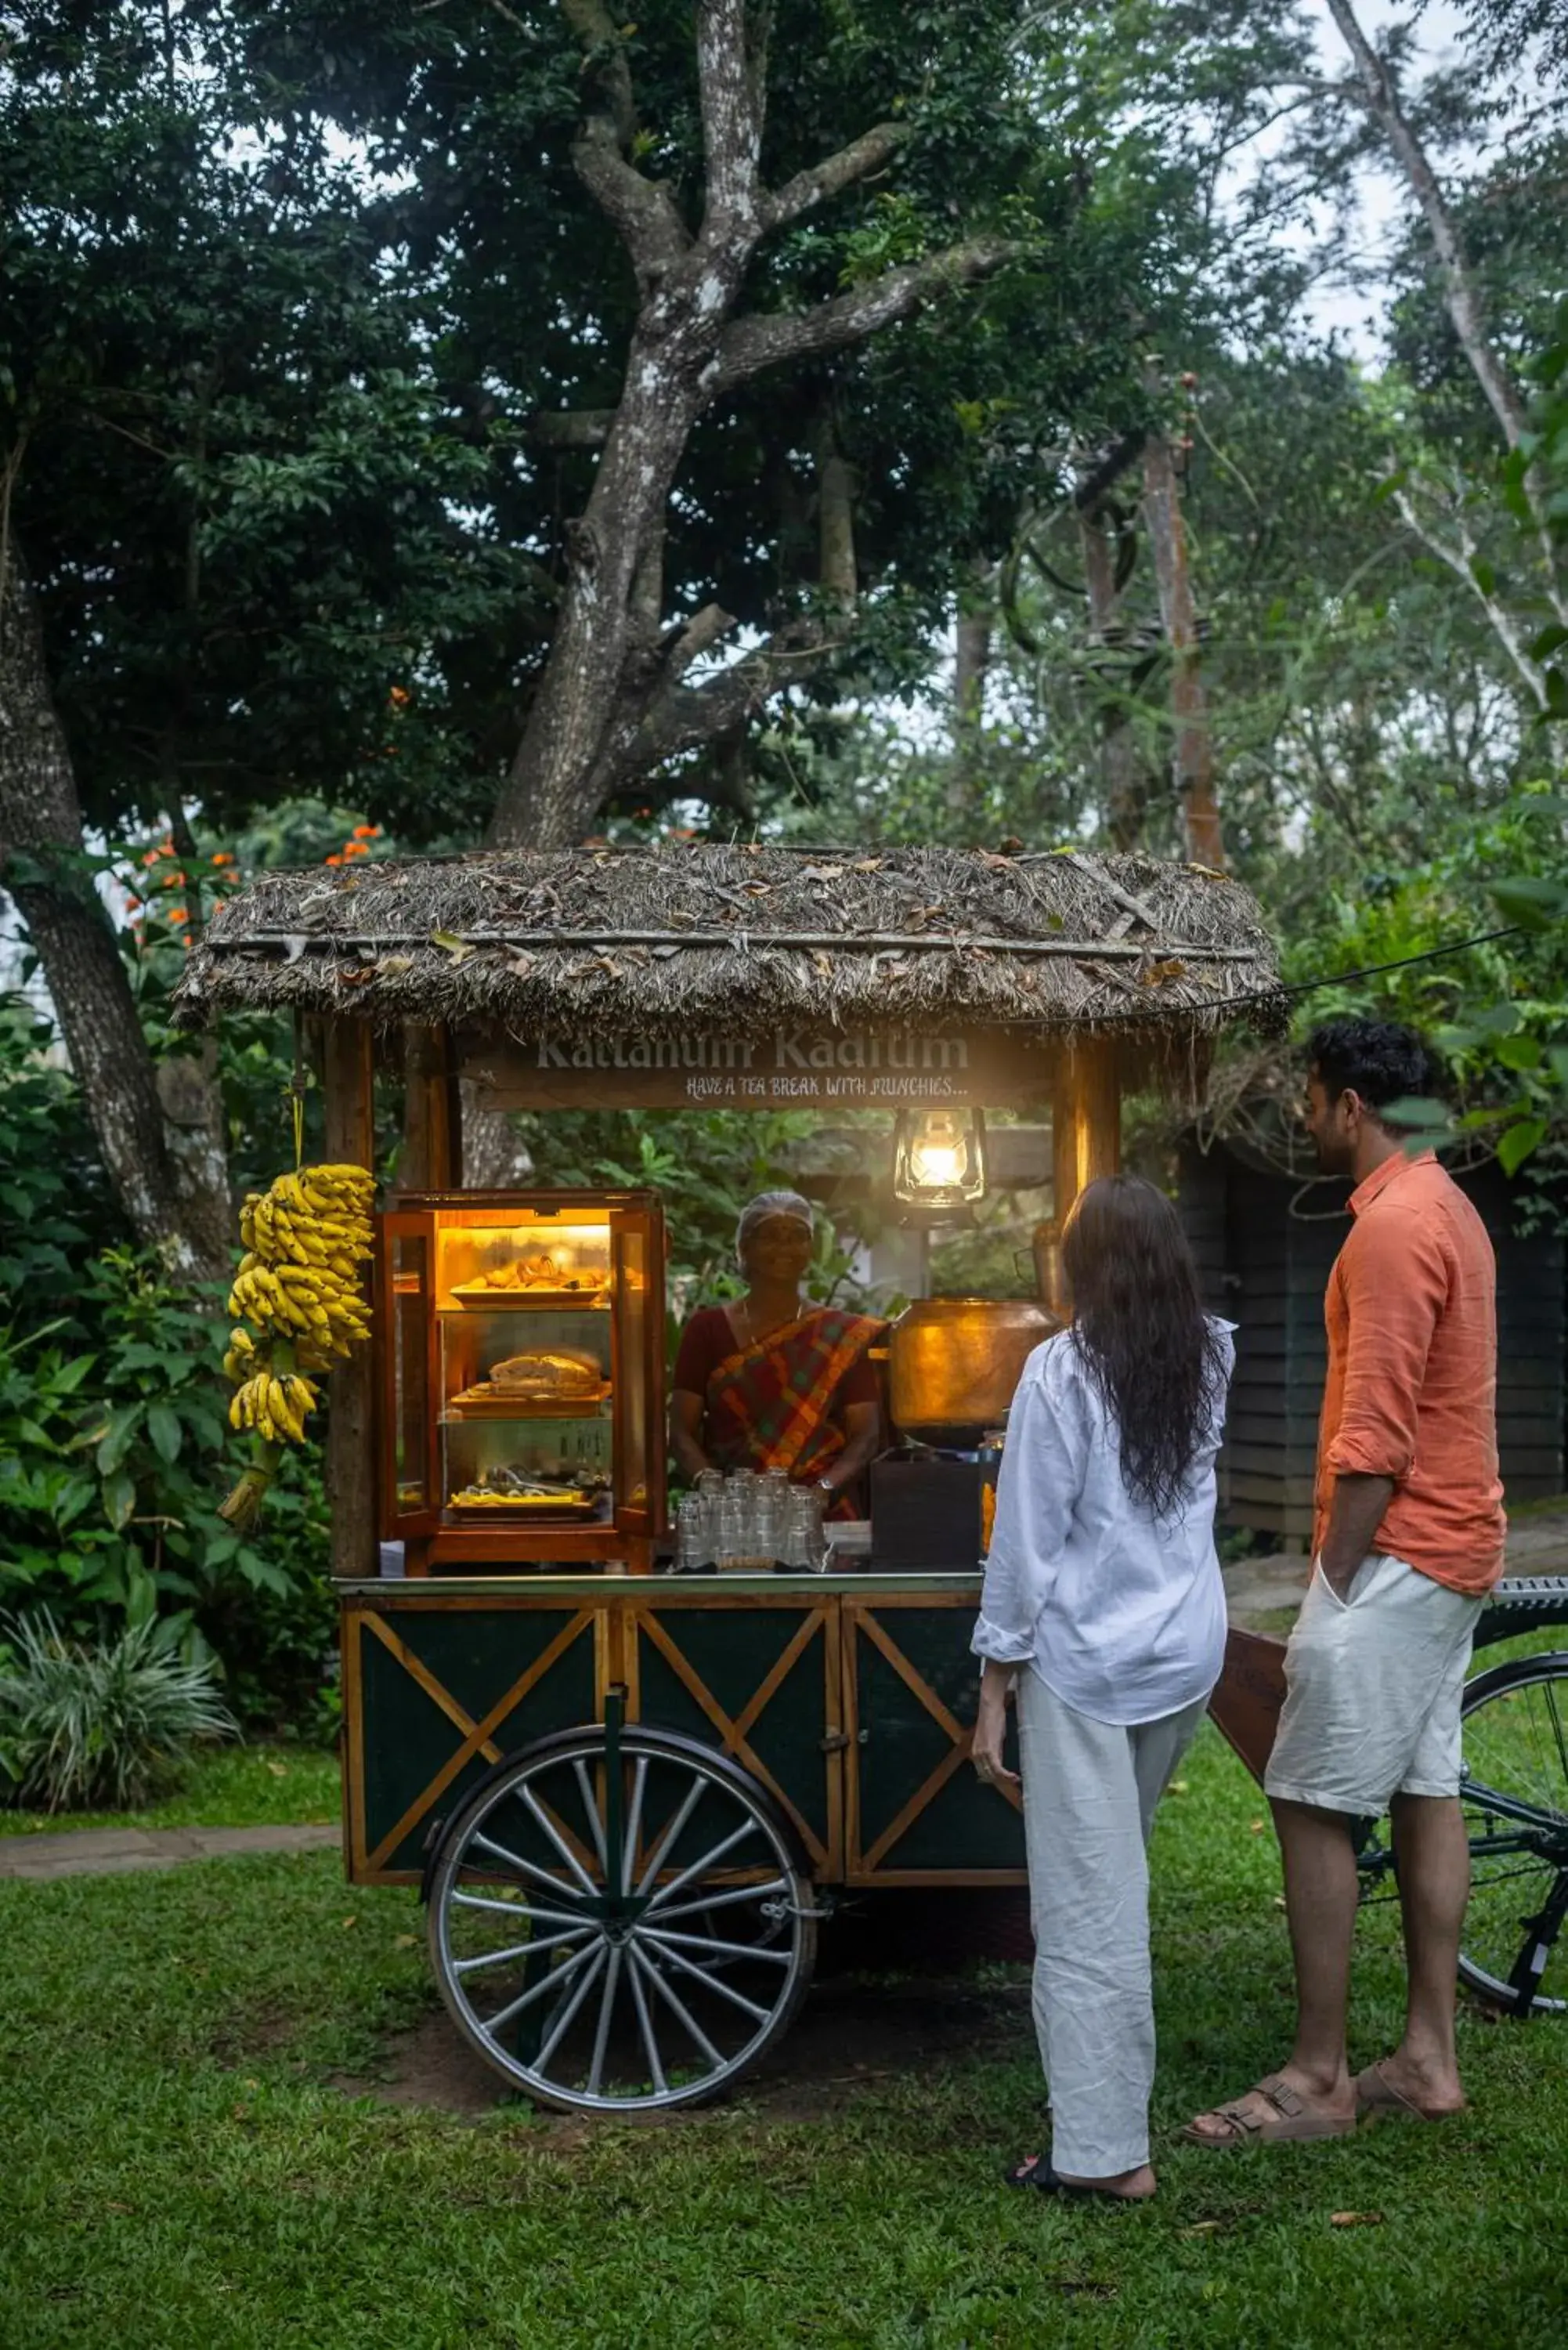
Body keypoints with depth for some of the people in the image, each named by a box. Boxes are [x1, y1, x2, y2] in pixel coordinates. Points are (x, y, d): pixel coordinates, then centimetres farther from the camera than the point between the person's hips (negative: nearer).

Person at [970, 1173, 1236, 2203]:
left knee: (1089, 1906, -1)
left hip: (1087, 1664, -6)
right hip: (1189, 1655, 6)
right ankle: (1114, 2089, 36)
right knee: (1118, 1877, 22)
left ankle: (1106, 2149, 2)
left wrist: (994, 1693, -6)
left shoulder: (1062, 1371, -13)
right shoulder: (1210, 1359, 3)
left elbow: (1028, 1544, -13)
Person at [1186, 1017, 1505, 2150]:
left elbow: (1374, 1438, -22)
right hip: (1456, 1551, 10)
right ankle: (1428, 2058, 19)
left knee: (1313, 1804, -5)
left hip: (1395, 1553, -10)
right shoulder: (1448, 1207, 14)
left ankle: (1319, 2079, 0)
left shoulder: (1393, 1225, -18)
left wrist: (1333, 1583, -17)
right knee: (1427, 1791, 12)